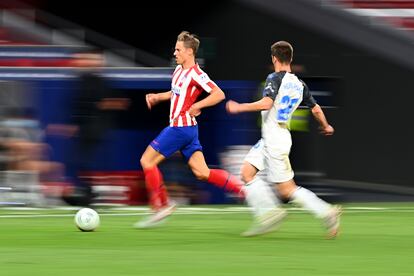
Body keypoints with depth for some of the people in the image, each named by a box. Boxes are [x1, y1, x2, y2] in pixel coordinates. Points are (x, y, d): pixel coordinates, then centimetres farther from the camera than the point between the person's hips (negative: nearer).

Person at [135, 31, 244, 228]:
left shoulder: (195, 74, -15)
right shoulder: (179, 70, 12)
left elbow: (219, 94, -19)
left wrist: (197, 106, -22)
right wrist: (157, 97, 17)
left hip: (181, 128, -9)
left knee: (147, 160, -4)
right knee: (202, 172, 6)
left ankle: (161, 206, -1)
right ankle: (245, 189, 4)